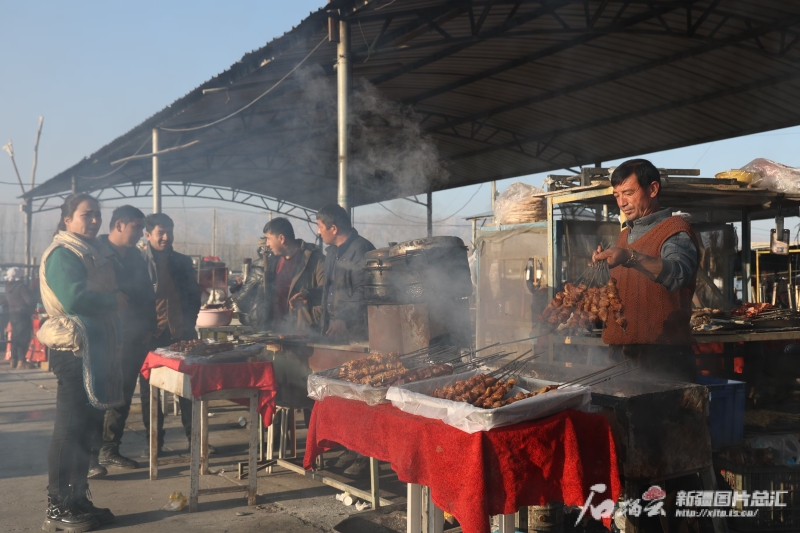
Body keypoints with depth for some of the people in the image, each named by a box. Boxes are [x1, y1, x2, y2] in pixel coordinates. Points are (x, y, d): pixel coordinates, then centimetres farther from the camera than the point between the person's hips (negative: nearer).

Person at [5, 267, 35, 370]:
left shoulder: (8, 287, 10)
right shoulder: (21, 286, -14)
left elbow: (9, 300, 17)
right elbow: (30, 301, -18)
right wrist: (31, 310, -1)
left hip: (12, 314, 8)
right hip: (22, 314, -8)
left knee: (15, 337, 13)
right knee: (24, 337, -5)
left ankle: (14, 360, 16)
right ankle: (21, 361, -9)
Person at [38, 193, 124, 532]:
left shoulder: (89, 251, 18)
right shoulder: (62, 253, -12)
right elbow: (73, 298, -26)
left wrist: (114, 300, 5)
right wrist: (115, 301, -14)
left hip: (94, 348, 10)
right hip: (74, 350, -10)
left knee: (84, 425, 13)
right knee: (70, 427, -6)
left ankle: (76, 501, 22)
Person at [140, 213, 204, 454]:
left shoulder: (183, 262, 11)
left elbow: (194, 295, 16)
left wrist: (189, 322, 3)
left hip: (181, 334, 3)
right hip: (150, 335, -2)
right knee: (150, 389, 5)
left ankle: (194, 436, 11)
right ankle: (154, 441, 14)